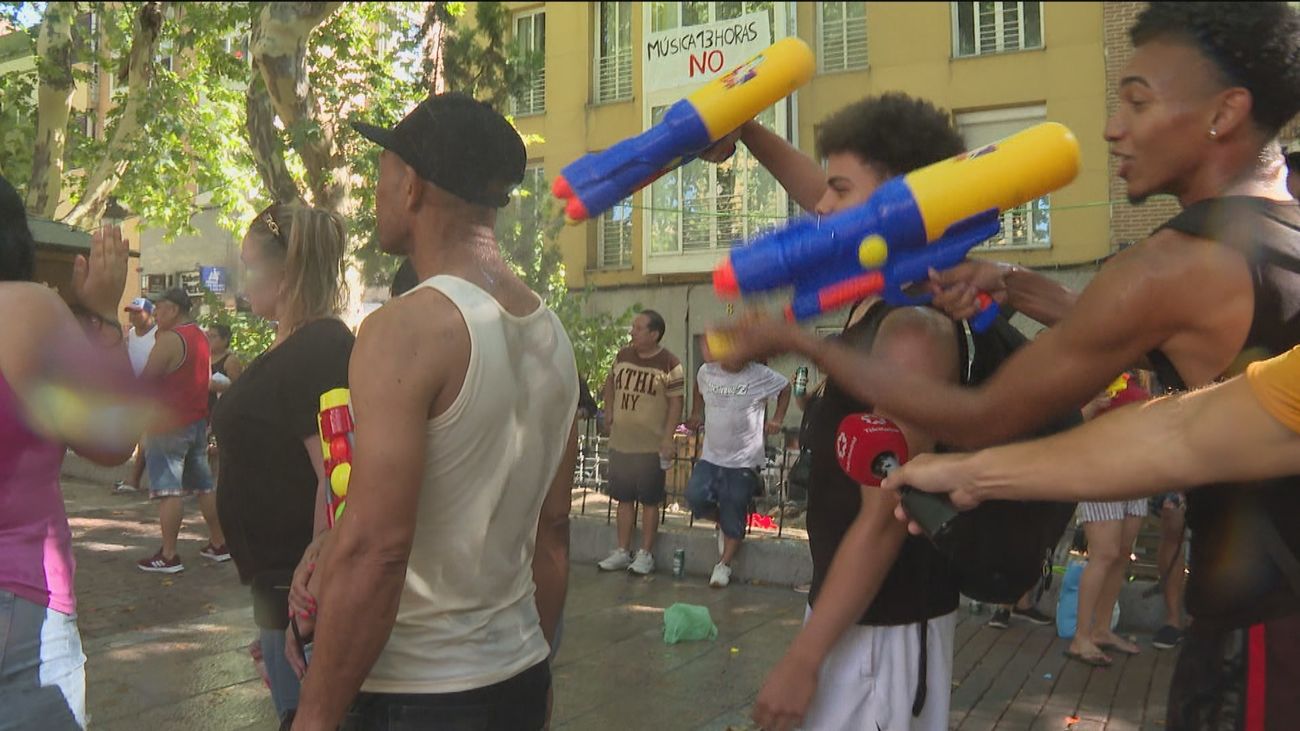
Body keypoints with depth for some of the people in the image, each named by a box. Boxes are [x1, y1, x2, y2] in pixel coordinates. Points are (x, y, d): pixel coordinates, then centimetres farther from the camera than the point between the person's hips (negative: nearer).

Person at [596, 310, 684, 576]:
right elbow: (611, 382, 22)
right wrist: (609, 411, 10)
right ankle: (622, 551, 22)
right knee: (624, 499, 12)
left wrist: (668, 438, -16)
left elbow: (676, 403, -10)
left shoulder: (669, 364, -11)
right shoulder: (622, 356, 5)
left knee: (649, 501, 5)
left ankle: (645, 554, 15)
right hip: (620, 443, 5)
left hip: (651, 446, -5)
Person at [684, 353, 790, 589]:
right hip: (711, 455, 4)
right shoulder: (706, 371, 2)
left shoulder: (760, 375, -9)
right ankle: (721, 523, 19)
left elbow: (785, 387, 8)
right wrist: (696, 413, 17)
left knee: (733, 515, 1)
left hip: (744, 459, -3)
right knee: (695, 496, -14)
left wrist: (777, 419, 2)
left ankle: (724, 565, 17)